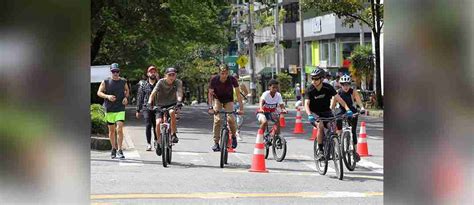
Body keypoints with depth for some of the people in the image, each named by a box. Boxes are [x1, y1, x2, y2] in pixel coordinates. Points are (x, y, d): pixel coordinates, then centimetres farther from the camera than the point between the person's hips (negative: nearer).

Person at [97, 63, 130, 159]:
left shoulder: (123, 81, 4)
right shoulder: (106, 82, 1)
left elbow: (127, 90, 22)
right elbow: (99, 92, 0)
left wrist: (126, 98, 2)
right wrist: (107, 96, -18)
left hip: (120, 109, -1)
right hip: (109, 109, 1)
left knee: (119, 129, -13)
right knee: (111, 130, 10)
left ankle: (119, 150, -10)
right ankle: (113, 149, 26)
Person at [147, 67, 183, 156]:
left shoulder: (178, 82, -10)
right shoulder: (161, 82, -13)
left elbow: (179, 92, -27)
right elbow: (153, 93, -23)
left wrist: (179, 101, -48)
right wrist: (149, 102, -41)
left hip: (172, 104, 0)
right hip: (160, 105, 0)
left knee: (172, 112, -35)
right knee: (158, 122, -19)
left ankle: (173, 134, -22)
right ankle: (158, 143, 3)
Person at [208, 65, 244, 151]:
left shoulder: (232, 80, -26)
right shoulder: (214, 80, -25)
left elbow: (238, 94, -23)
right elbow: (210, 94, -18)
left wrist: (241, 107, -31)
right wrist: (210, 107, -30)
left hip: (228, 100, 0)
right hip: (218, 99, 0)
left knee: (231, 119, -19)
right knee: (217, 120, -17)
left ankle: (233, 136, 9)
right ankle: (216, 143, -11)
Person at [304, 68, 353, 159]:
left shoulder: (328, 87, -14)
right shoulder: (310, 90, -17)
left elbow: (338, 98, -19)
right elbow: (306, 104, -25)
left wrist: (347, 109, -32)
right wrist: (309, 115, -44)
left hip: (326, 111, 2)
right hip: (315, 113, -2)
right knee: (320, 126, -29)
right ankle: (320, 150, -20)